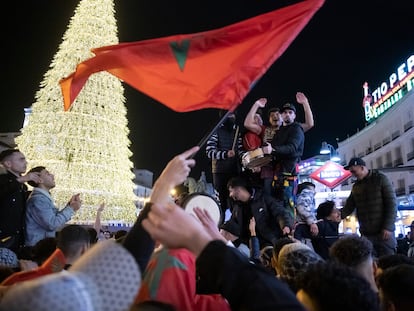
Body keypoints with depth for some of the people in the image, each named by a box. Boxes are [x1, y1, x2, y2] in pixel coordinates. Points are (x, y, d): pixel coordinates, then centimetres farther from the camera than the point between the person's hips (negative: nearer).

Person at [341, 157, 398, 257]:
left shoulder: (381, 179, -2)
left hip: (384, 232, -5)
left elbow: (392, 203, -8)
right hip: (366, 234, 5)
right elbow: (348, 208, 10)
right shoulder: (356, 186, 13)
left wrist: (388, 227, -16)